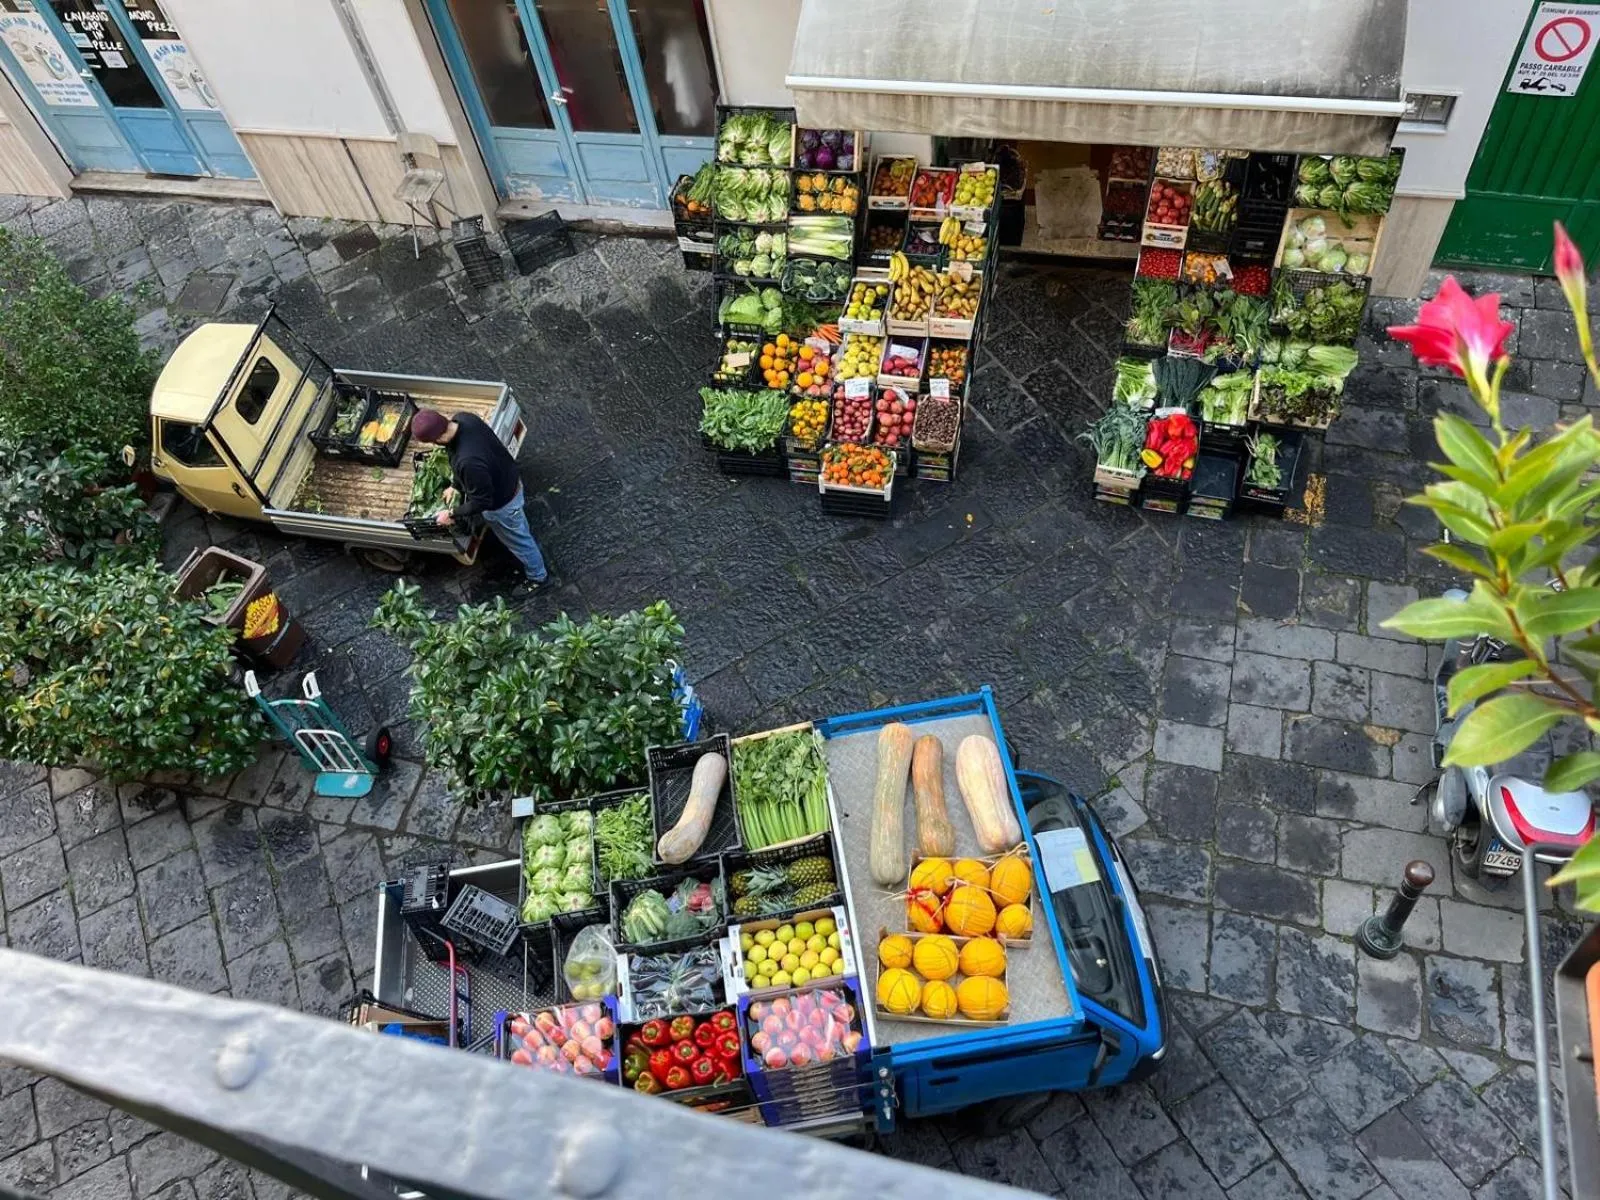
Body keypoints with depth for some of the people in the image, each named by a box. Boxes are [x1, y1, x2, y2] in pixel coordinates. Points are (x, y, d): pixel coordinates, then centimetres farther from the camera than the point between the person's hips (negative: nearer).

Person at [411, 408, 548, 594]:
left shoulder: (468, 461, -46)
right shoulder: (463, 418, -21)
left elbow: (482, 501, -29)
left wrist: (452, 514, -15)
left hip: (502, 503, -7)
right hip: (509, 479, 7)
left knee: (518, 540, 22)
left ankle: (537, 577, 47)